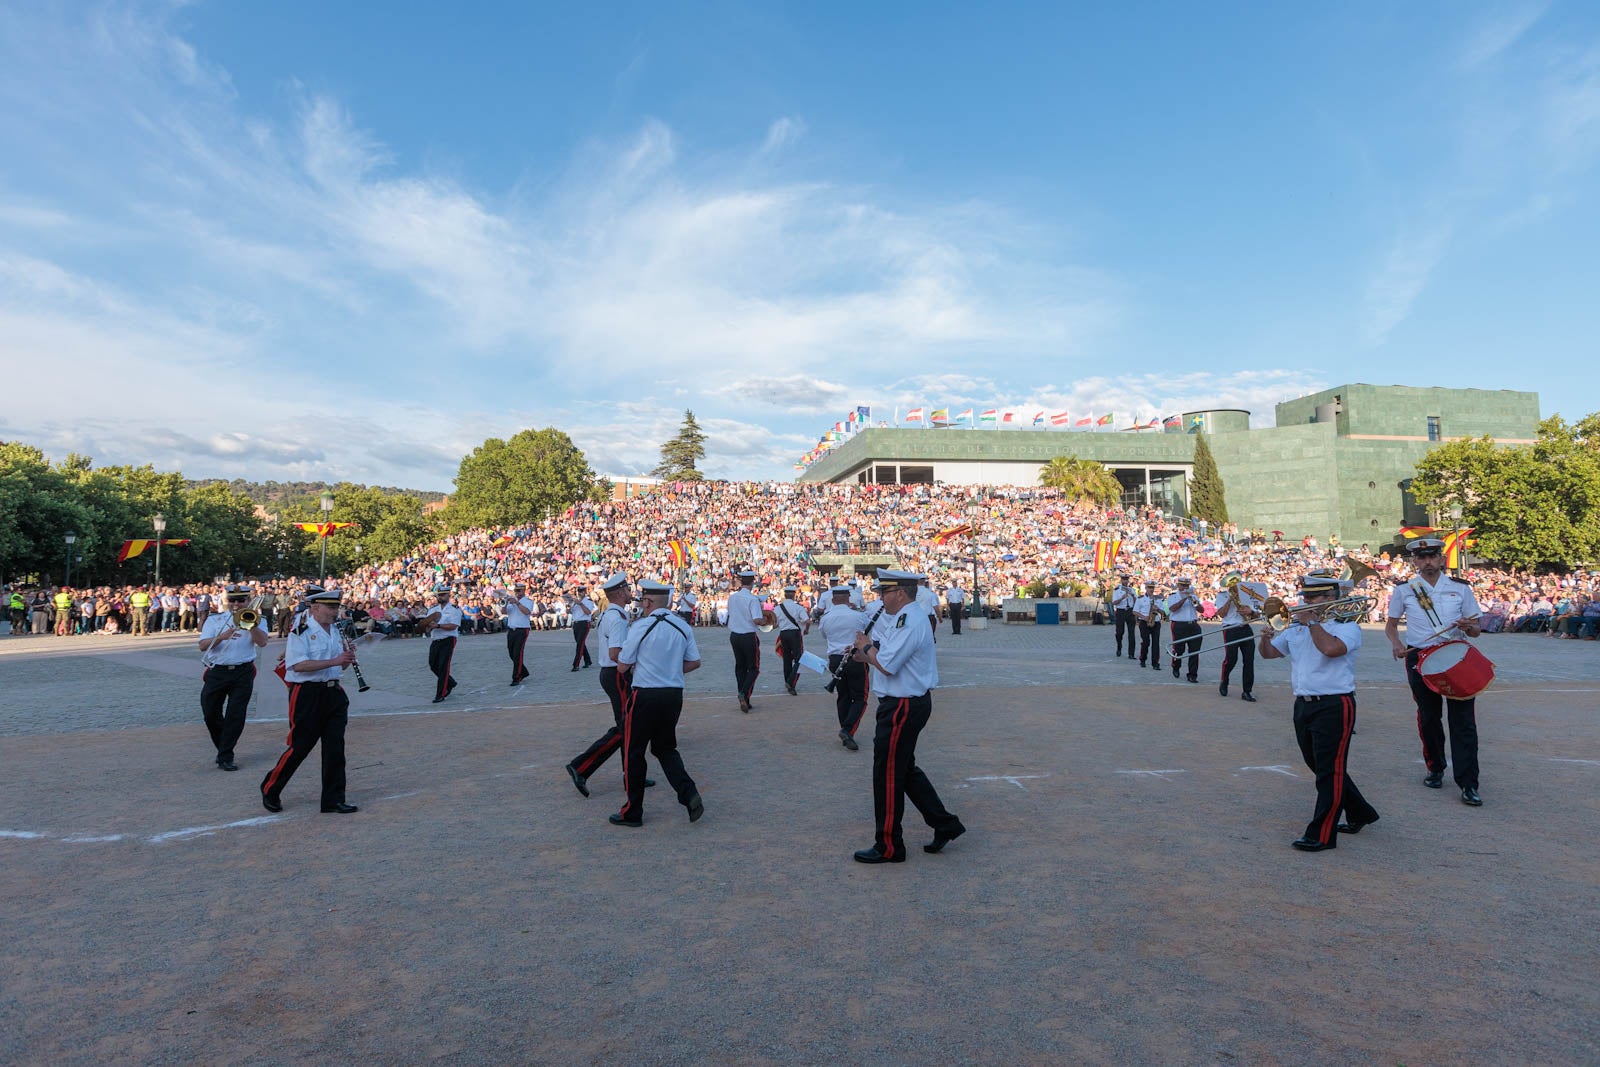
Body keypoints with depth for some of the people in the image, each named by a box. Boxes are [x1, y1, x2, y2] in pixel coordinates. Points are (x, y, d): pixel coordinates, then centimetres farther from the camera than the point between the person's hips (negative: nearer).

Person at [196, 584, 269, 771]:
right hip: (216, 672, 2)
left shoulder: (254, 620, 7)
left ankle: (226, 757, 7)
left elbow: (262, 642, -10)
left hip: (243, 673, -1)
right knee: (211, 714, 5)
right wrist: (221, 636, -21)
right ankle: (221, 748, 29)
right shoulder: (214, 620, 9)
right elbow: (203, 646, -4)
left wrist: (249, 624, -19)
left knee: (236, 715, -4)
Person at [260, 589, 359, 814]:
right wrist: (333, 661, -25)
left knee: (335, 748, 4)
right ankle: (270, 790, 24)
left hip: (333, 693, 7)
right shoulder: (301, 631, -10)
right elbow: (299, 665, -22)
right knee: (300, 747, 1)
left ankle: (333, 801, 10)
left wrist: (347, 659, -1)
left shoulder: (334, 631, 13)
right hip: (307, 695, -7)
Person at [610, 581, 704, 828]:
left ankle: (632, 813, 18)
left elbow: (622, 666, -4)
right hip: (674, 694, 6)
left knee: (633, 752, 10)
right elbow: (694, 662, 9)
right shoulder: (684, 627, 4)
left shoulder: (640, 627, -11)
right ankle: (689, 794, 3)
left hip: (645, 696, -5)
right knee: (665, 748, 21)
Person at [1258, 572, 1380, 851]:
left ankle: (1321, 835, 0)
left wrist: (1312, 622, -14)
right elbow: (1269, 653, 10)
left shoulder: (1347, 627, -6)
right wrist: (1266, 638, -10)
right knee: (1322, 768, 18)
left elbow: (1331, 648, -27)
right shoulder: (1295, 628, 13)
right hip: (1303, 705, 8)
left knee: (1330, 771, -4)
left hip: (1335, 706, -7)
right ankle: (1359, 813, 37)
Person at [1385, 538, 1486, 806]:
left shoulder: (1460, 588, 5)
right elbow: (1391, 624, 13)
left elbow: (1477, 629, 9)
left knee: (1463, 720, -6)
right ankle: (1435, 769, 28)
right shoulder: (1403, 590, 5)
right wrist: (1396, 643, -7)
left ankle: (1468, 784, -3)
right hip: (1419, 658, 1)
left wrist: (1468, 626, -15)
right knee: (1429, 717, 10)